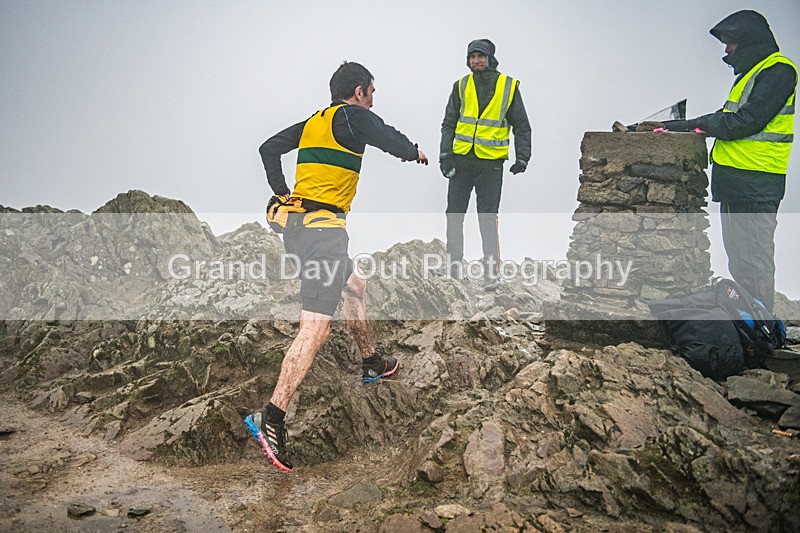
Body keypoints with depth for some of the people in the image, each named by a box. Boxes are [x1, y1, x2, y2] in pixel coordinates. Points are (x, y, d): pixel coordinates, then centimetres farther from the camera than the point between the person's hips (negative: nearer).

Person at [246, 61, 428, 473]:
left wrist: (282, 192, 20)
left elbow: (269, 148, 21)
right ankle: (270, 419, -22)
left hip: (297, 223, 10)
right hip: (322, 226, -10)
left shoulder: (313, 122, 18)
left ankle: (371, 362, 45)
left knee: (354, 287, 29)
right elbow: (392, 141, -7)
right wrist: (415, 152, 14)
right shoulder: (353, 116, -4)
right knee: (316, 327, -15)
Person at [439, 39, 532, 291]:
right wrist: (445, 154, -2)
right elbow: (449, 123, 9)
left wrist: (522, 157, -6)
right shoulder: (461, 86, 5)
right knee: (454, 213, 6)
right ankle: (454, 264, 19)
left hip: (491, 161, -2)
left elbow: (522, 126, 5)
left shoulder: (508, 86, 0)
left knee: (488, 217, -2)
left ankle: (491, 271, 6)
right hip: (461, 159, 3)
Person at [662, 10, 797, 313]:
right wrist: (689, 125, 7)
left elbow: (749, 120, -18)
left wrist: (700, 123, -8)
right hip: (735, 180, 10)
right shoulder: (751, 72, 23)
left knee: (754, 260, -7)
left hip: (754, 185, -10)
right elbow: (728, 119, 21)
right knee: (738, 261, 14)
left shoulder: (778, 70, -8)